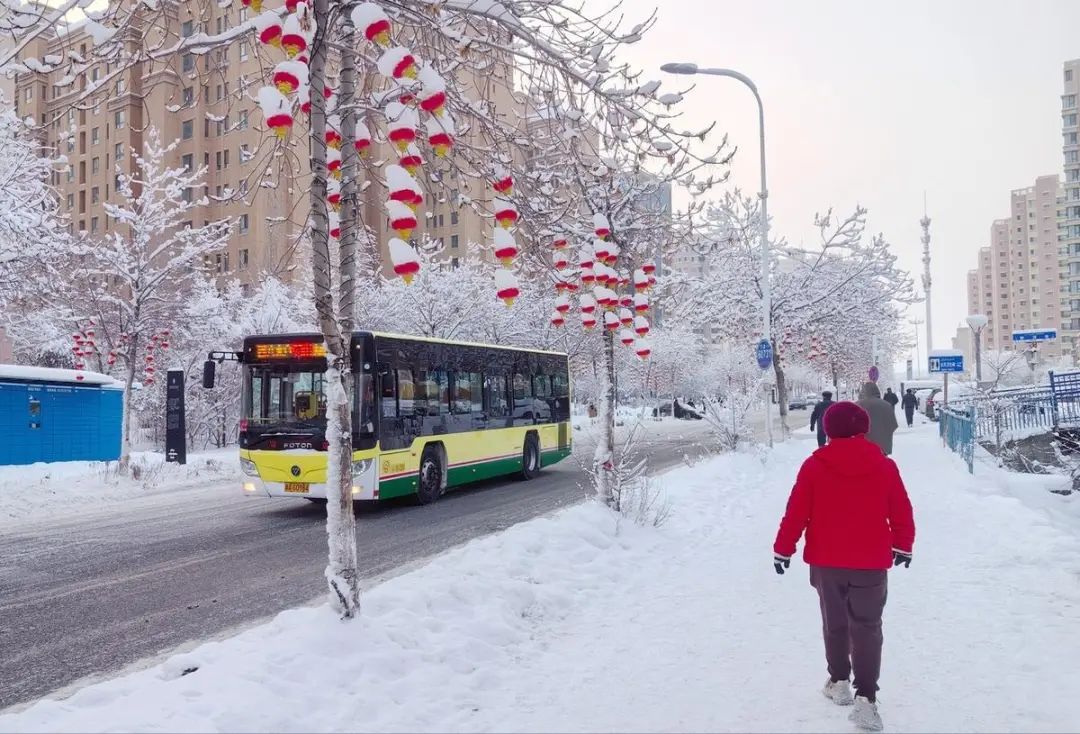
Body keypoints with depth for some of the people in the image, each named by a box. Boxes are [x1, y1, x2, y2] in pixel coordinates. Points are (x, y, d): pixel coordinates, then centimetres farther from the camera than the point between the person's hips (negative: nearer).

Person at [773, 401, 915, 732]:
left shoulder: (814, 465, -7)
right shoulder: (884, 466, -4)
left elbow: (796, 512, -5)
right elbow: (902, 512, 2)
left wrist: (783, 549, 4)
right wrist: (903, 546, 18)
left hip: (826, 561, 0)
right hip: (872, 563, 0)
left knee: (834, 623, 18)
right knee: (867, 628, 4)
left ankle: (839, 682, 29)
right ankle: (866, 698, -5)